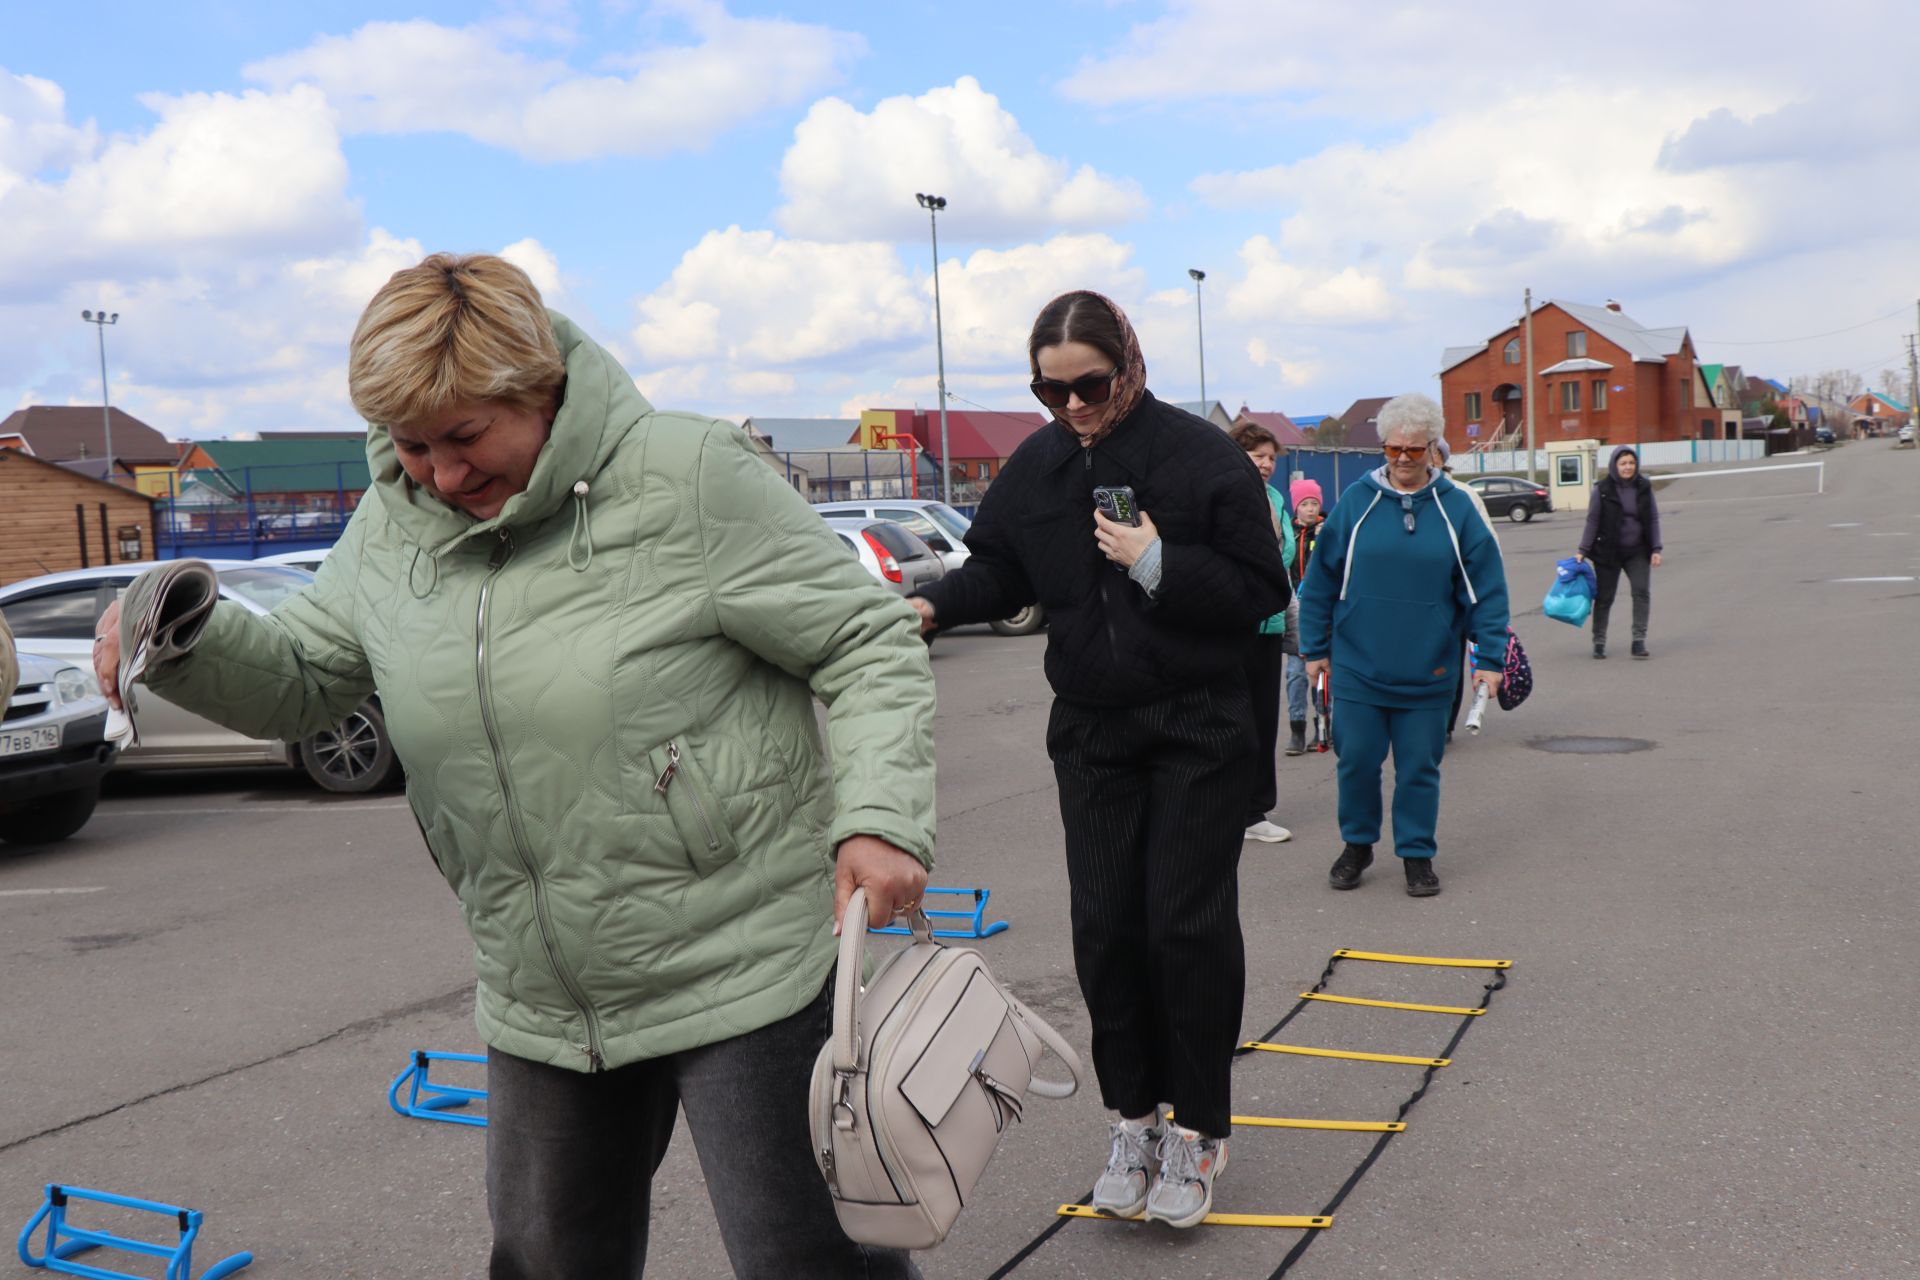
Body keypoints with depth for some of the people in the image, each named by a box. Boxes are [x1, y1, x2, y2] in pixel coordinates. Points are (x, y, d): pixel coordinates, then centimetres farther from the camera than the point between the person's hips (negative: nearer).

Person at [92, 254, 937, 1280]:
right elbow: (299, 681, 13)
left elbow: (870, 644, -12)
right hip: (541, 1001, 6)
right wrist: (185, 641, -8)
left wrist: (881, 817, -25)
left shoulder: (689, 476, -16)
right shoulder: (391, 527, 3)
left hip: (743, 968, -6)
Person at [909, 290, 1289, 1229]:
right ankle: (1132, 1118, 23)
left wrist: (1160, 565, -24)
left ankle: (1197, 1132, 15)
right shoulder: (1035, 466, 2)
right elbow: (998, 571, 9)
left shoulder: (1200, 455, -11)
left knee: (1189, 923, -1)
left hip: (1199, 729, -4)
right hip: (1090, 729, 4)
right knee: (1103, 924, 6)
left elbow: (1260, 589, -11)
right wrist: (934, 606, -11)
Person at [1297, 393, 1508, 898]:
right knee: (1356, 761, 7)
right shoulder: (1356, 501, -1)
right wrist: (1315, 647, 3)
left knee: (1419, 767, 8)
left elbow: (1485, 587, 0)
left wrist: (1490, 656, -4)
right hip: (1357, 666, 0)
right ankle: (1357, 844, 27)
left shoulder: (1454, 507, -1)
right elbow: (1321, 580, 3)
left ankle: (1417, 853, 23)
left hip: (1427, 672, 0)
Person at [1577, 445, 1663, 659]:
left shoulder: (1644, 487, 1)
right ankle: (1599, 642, 16)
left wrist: (1656, 549, -2)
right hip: (1608, 551, -2)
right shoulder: (1603, 489, -6)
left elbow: (1653, 519, 5)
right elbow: (1592, 521, -4)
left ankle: (1639, 641, -8)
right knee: (1604, 597, 5)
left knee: (1642, 591, -11)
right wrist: (1582, 551, -8)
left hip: (1637, 551, 2)